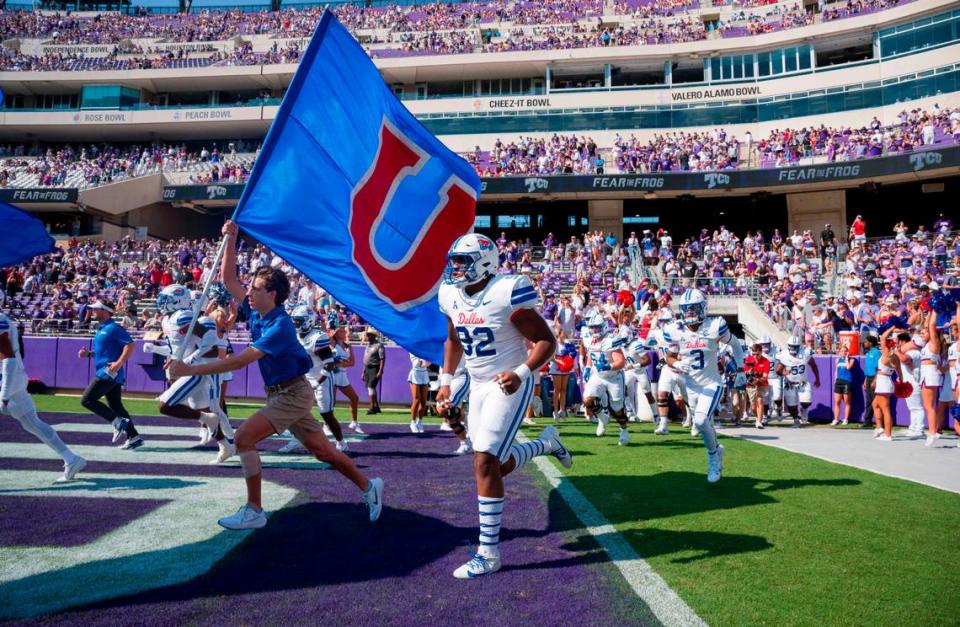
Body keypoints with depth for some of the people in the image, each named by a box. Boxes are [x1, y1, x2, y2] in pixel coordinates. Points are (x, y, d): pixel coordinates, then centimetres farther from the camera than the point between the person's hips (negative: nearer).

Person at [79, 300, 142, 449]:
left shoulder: (113, 328, -12)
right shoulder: (101, 329, 18)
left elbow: (130, 345, -19)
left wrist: (119, 363, -25)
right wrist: (88, 353, 12)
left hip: (109, 372, -10)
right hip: (108, 374, 10)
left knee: (87, 399, -8)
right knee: (116, 405, 10)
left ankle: (118, 422, -10)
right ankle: (133, 437, 10)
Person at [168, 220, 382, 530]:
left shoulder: (280, 326, -24)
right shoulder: (256, 313, 2)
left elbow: (240, 361, -31)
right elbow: (228, 280, 9)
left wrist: (191, 370, -31)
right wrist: (230, 240, -1)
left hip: (293, 394, -9)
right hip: (280, 393, 9)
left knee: (244, 436, -16)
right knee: (322, 450, 14)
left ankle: (253, 511, -7)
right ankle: (368, 486, 27)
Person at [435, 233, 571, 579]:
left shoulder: (506, 293, -20)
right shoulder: (450, 295, 1)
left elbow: (546, 341, -17)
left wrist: (521, 373, -30)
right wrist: (446, 380, 10)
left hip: (508, 385, -7)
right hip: (478, 385, 7)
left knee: (485, 463, -14)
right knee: (497, 464, 12)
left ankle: (488, 552, -3)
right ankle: (547, 442, 41)